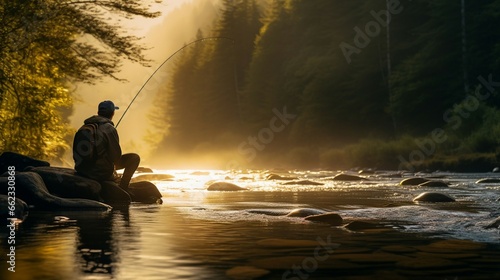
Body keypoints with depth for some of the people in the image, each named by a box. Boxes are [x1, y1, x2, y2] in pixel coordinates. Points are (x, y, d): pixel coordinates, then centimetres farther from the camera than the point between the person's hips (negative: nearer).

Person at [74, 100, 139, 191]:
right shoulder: (109, 129, -13)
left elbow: (76, 155, 11)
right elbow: (116, 156, -10)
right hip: (101, 173, -8)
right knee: (134, 158, 2)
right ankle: (123, 187, 2)